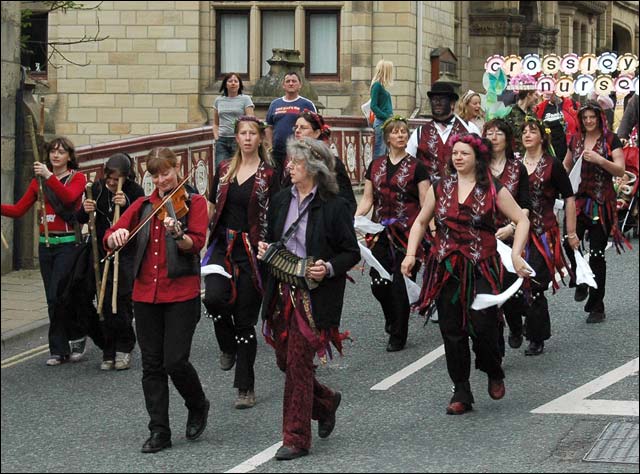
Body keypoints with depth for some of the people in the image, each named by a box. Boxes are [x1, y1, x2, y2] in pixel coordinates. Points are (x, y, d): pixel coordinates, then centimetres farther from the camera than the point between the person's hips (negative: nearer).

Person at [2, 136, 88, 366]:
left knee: (57, 296, -13)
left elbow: (69, 197, -22)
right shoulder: (38, 181, 13)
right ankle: (59, 350, 11)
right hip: (46, 244, 5)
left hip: (67, 244, -5)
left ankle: (77, 335, 9)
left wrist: (49, 177, -31)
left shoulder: (77, 178, 0)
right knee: (53, 299, 6)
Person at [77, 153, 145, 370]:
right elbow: (80, 220, 7)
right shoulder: (97, 188, 2)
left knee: (122, 301, -7)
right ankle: (109, 352, 10)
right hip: (102, 252, 3)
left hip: (126, 253, -3)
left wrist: (127, 205, -28)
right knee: (105, 303, 2)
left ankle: (124, 349, 8)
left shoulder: (135, 191, -7)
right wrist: (85, 211, -16)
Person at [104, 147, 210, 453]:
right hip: (146, 293, 4)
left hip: (181, 293, -4)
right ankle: (159, 431, 11)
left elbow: (197, 243, -13)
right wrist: (115, 236, -18)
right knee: (152, 365, 5)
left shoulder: (193, 203, 1)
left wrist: (178, 234, -34)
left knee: (175, 361, -9)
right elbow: (110, 238, 6)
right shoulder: (144, 205, 12)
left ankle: (198, 407, 19)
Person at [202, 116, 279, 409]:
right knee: (214, 297, -24)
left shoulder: (269, 174, -1)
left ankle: (246, 388, 11)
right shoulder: (224, 170, 10)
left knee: (245, 318, 0)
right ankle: (228, 346, 7)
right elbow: (212, 207, 15)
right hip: (223, 245, 3)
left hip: (252, 250, -3)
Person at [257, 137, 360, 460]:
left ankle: (296, 439, 3)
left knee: (298, 363, -6)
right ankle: (326, 402, 39)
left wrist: (329, 268, -20)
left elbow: (352, 252, -4)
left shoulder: (334, 206, -8)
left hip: (313, 296, -6)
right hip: (282, 292, 6)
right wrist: (264, 250, 0)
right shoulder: (281, 200, 9)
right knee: (285, 360, 11)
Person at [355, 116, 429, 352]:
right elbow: (367, 199, 13)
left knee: (400, 285, -4)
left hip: (407, 234, -4)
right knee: (378, 283, -2)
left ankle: (398, 336, 9)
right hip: (381, 233, 4)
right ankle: (392, 318, 29)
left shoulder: (416, 167, 0)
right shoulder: (375, 166, 11)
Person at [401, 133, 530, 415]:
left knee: (482, 325, -15)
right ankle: (461, 394, 13)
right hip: (446, 268, 3)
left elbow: (521, 220, 4)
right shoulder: (440, 188, 9)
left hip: (481, 268, -3)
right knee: (451, 330, 3)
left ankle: (494, 373, 16)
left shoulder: (493, 190, 1)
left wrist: (516, 254, -9)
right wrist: (410, 254, 3)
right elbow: (420, 223, 17)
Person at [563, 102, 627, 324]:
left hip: (601, 203, -3)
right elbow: (565, 166, 24)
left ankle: (597, 307, 9)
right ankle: (581, 281, 10)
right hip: (578, 200, 3)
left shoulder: (610, 140, -1)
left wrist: (598, 159, -23)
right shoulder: (576, 140, 11)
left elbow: (620, 170, -9)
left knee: (596, 254, -1)